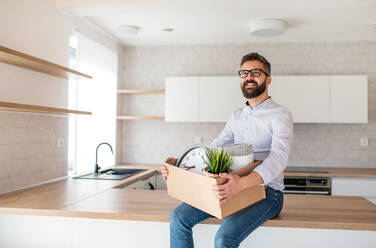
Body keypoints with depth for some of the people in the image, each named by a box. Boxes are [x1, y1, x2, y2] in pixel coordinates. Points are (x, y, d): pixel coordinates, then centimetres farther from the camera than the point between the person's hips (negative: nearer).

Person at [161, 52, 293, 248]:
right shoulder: (236, 116, 15)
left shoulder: (280, 115, -7)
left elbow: (279, 157, -23)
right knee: (178, 218, -10)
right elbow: (215, 147, 14)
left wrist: (243, 183, -42)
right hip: (233, 188, 6)